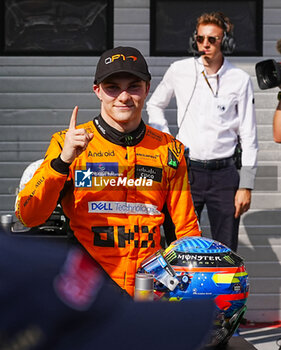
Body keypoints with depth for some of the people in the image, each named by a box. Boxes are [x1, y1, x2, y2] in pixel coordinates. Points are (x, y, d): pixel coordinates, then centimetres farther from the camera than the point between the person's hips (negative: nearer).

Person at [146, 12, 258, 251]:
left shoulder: (240, 80, -1)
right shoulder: (179, 71, 3)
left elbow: (249, 138, 1)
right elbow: (154, 105, 21)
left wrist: (246, 186, -3)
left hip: (223, 173, -1)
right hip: (185, 171, 1)